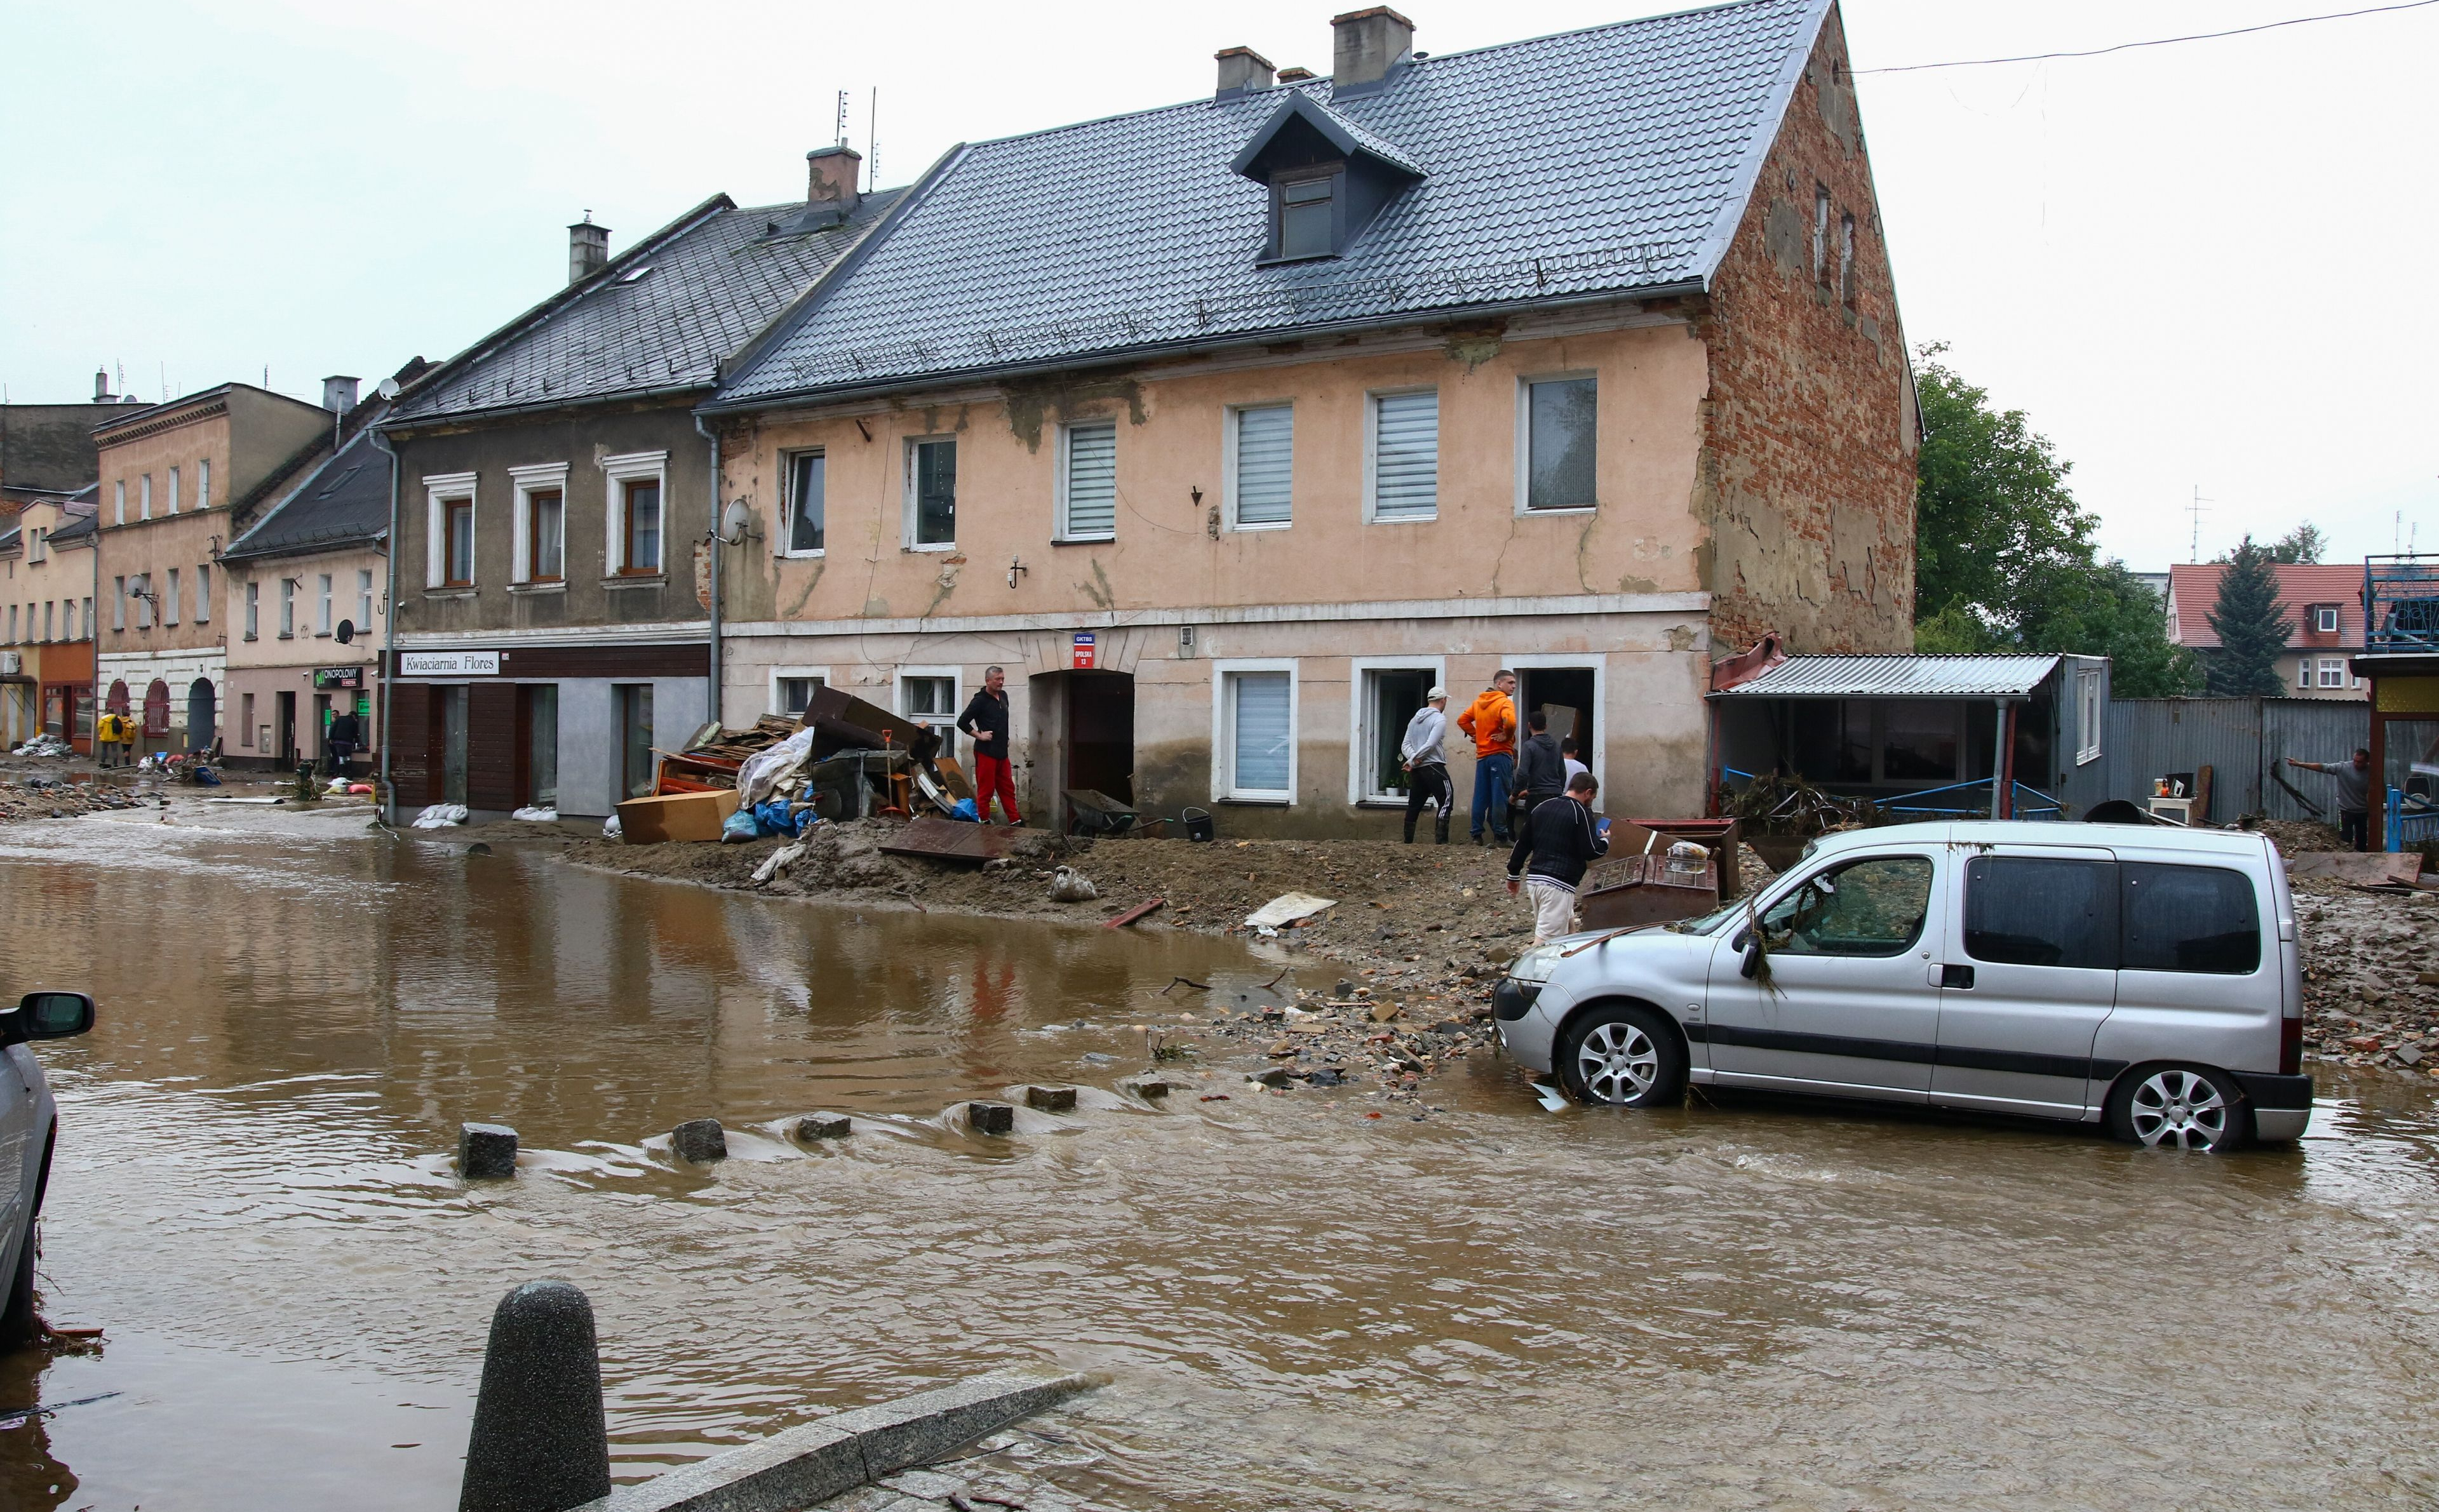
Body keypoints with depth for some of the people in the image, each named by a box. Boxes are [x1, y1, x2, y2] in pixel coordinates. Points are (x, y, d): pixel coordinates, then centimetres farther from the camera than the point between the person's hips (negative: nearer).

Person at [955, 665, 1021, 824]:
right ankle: (984, 821, 8)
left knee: (1008, 788, 11)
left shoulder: (1003, 696, 10)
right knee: (986, 790, -1)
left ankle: (1014, 821, 17)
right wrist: (980, 735, -13)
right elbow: (962, 722, -14)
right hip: (986, 752, -7)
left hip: (1002, 751, 8)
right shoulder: (980, 700, -12)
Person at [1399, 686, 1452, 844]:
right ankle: (1441, 839, -14)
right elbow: (1430, 745, -17)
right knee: (1446, 800, -4)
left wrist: (1413, 758, -6)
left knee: (1414, 804, 11)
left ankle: (1408, 840, 10)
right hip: (1433, 766, -7)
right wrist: (1412, 760, -11)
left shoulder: (1415, 719, 16)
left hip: (1416, 769, 8)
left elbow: (1405, 745, 10)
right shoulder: (1439, 719, -7)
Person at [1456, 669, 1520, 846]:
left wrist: (1475, 734, 13)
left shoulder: (1478, 702, 12)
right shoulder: (1505, 702, -11)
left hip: (1482, 755, 7)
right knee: (1500, 796, -4)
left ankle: (1477, 835, 9)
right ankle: (1502, 836, -4)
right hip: (1501, 754, -7)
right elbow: (1510, 721, -30)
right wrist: (1507, 736, -13)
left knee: (1480, 796, 9)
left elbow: (1462, 720, 16)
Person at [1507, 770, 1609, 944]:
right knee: (1545, 940, -9)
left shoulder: (1542, 808, 15)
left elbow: (1522, 844, 16)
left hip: (1534, 879, 8)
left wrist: (1513, 876, 24)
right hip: (1558, 884, -8)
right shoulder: (1581, 812, -6)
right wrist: (1605, 840, 11)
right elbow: (1591, 852, -10)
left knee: (1567, 925, 25)